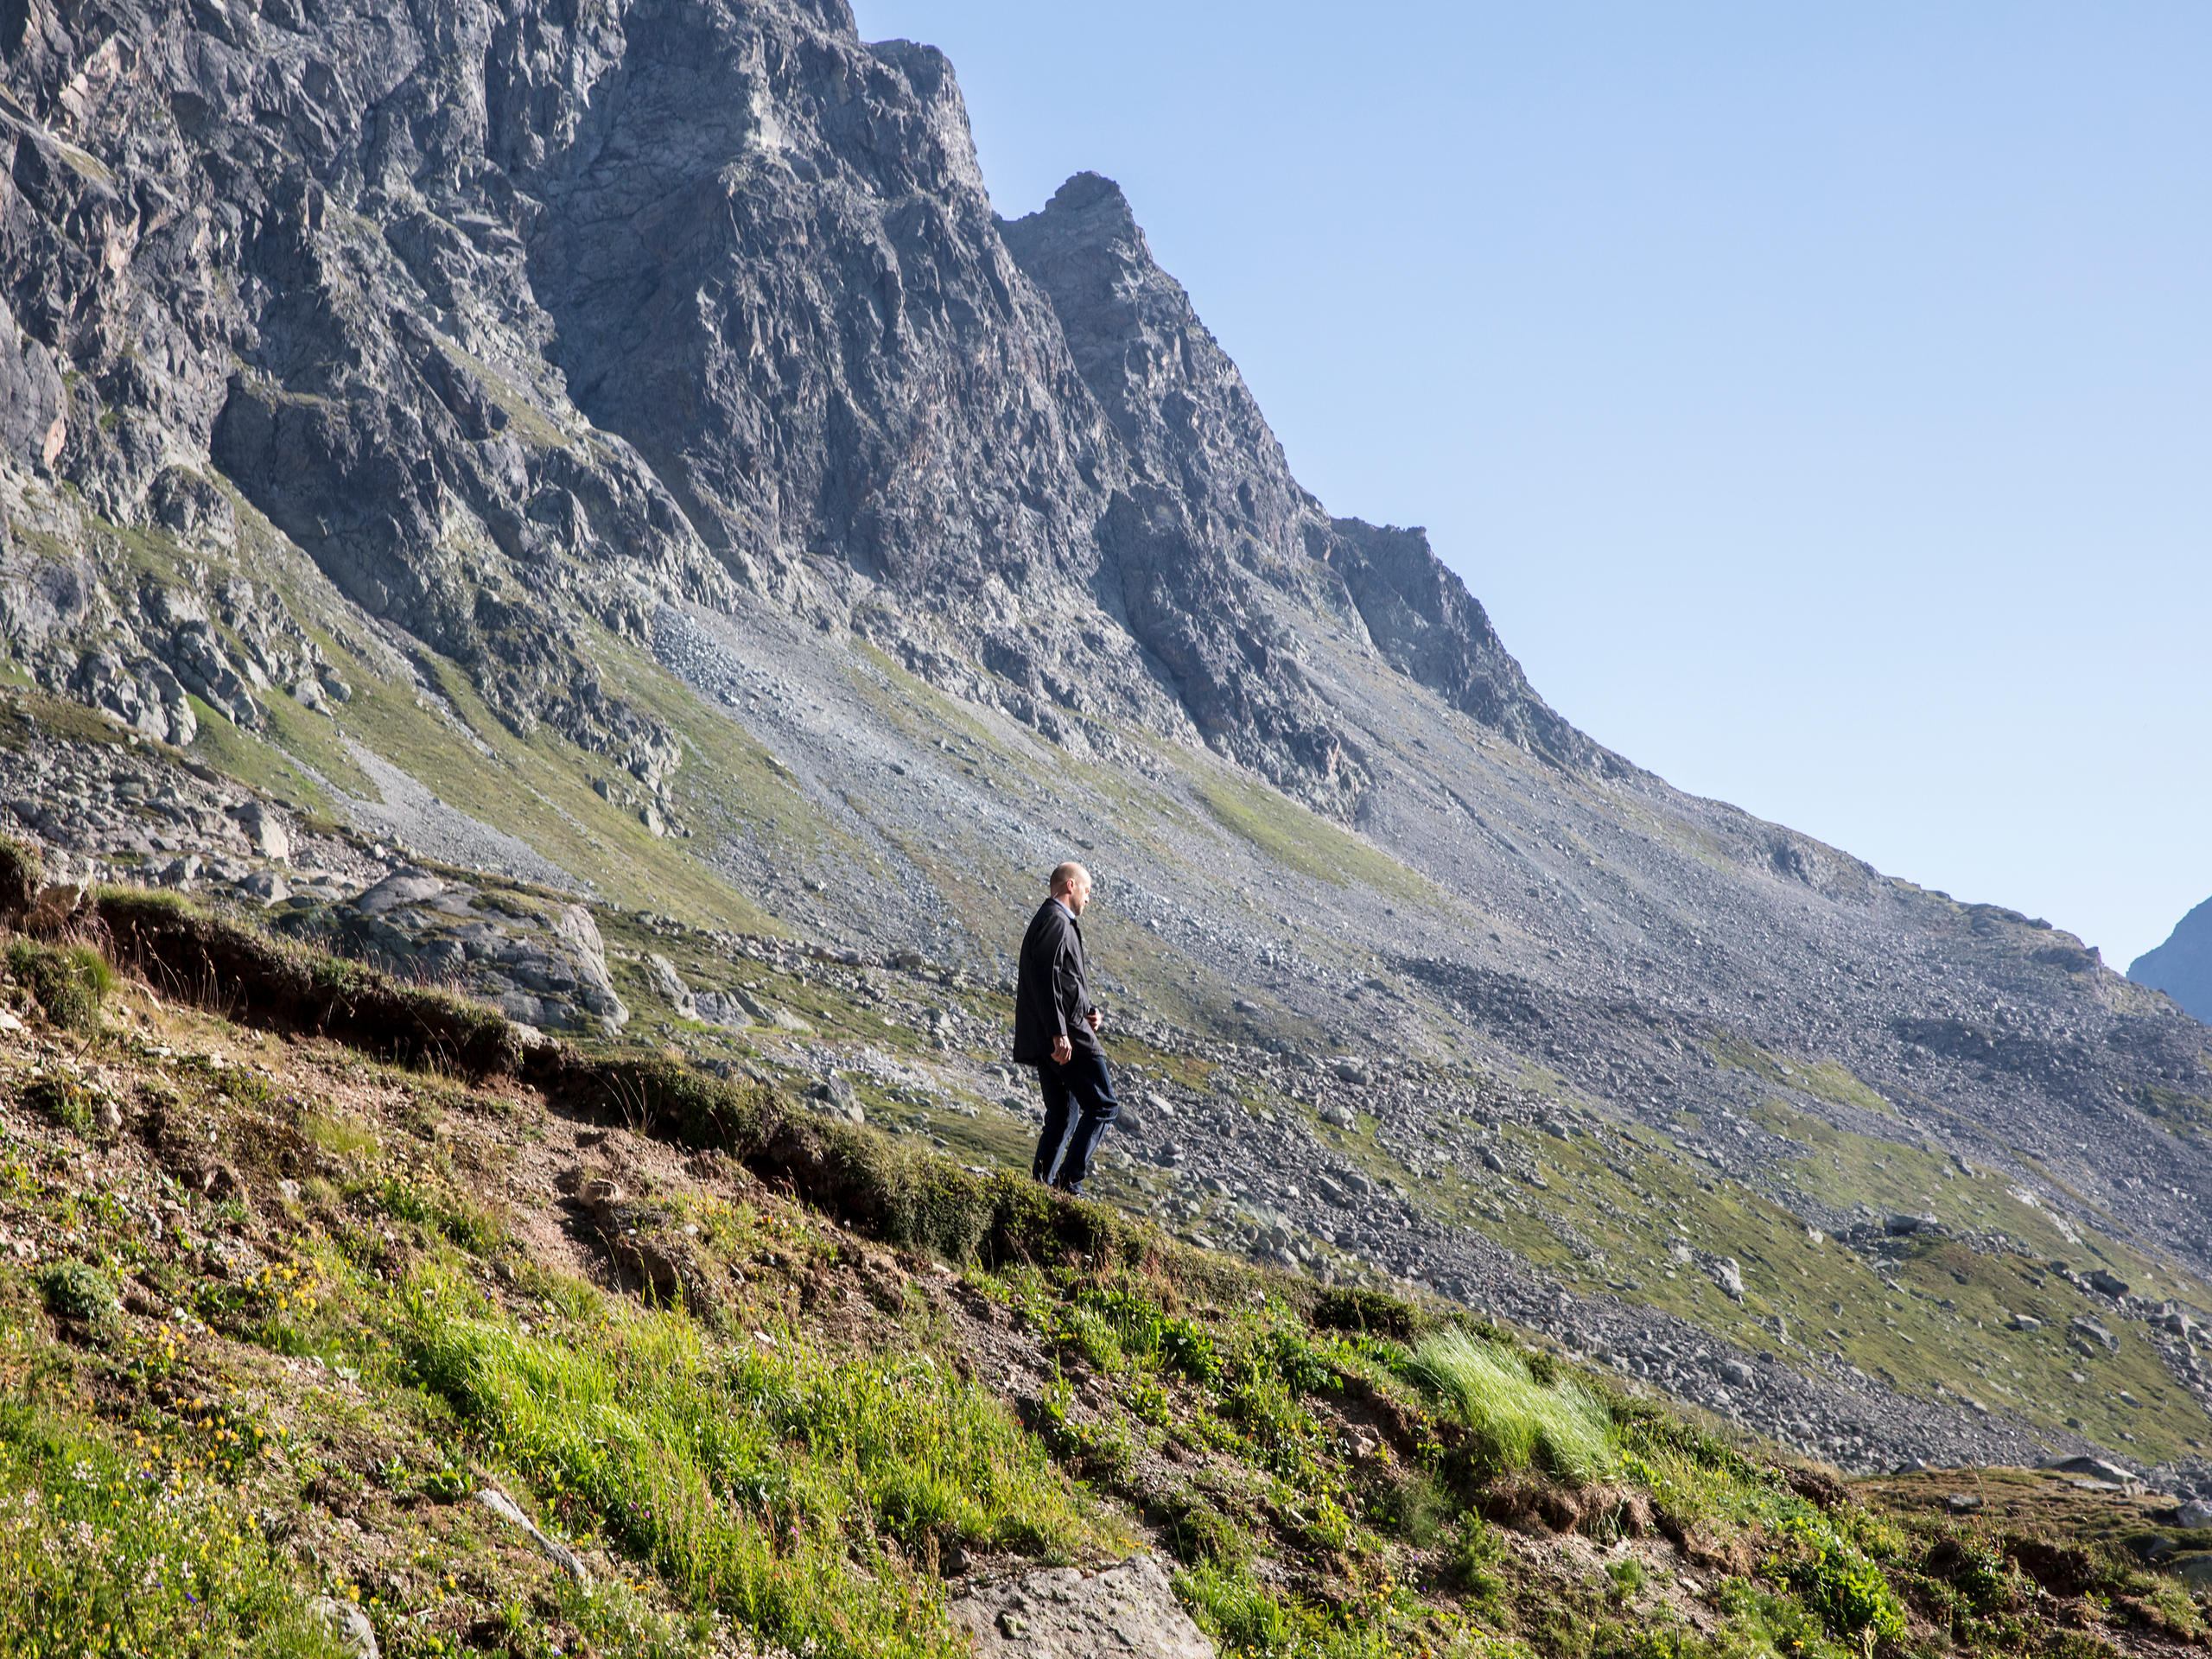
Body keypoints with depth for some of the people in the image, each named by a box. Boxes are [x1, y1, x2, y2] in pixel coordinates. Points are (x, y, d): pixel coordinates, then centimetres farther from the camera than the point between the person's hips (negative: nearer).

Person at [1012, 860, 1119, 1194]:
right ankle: (1070, 1179, -13)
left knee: (1061, 1115, 14)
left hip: (1042, 1039, 11)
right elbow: (1045, 978, -21)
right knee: (1102, 1106, -7)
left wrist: (1087, 1010, 9)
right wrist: (1059, 1033, -25)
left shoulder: (1054, 920, 24)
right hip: (1066, 1035, -11)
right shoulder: (1055, 920, -10)